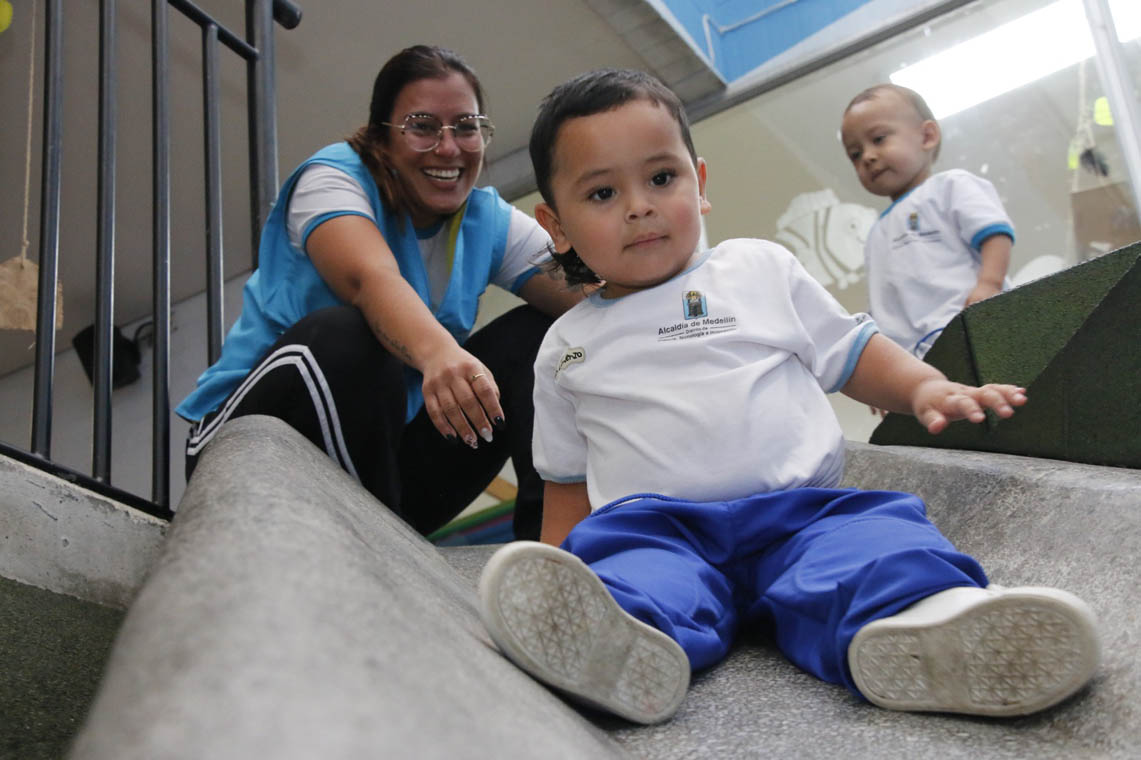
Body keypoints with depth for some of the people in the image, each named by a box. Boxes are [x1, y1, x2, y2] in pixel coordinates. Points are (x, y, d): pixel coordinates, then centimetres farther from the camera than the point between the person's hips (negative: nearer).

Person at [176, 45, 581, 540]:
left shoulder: (489, 221, 3)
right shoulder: (333, 177, -13)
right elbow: (369, 279, -36)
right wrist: (437, 352, -57)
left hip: (386, 451, 5)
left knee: (536, 332, -7)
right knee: (343, 335, -35)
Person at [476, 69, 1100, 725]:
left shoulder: (761, 267, 18)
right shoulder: (567, 347, 19)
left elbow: (849, 351, 20)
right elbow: (568, 479, 24)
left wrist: (926, 387, 1)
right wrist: (559, 565, 9)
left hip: (801, 506, 0)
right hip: (658, 525, 0)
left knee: (869, 536, -32)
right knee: (632, 561, -35)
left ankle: (919, 625, -61)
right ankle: (614, 639, -64)